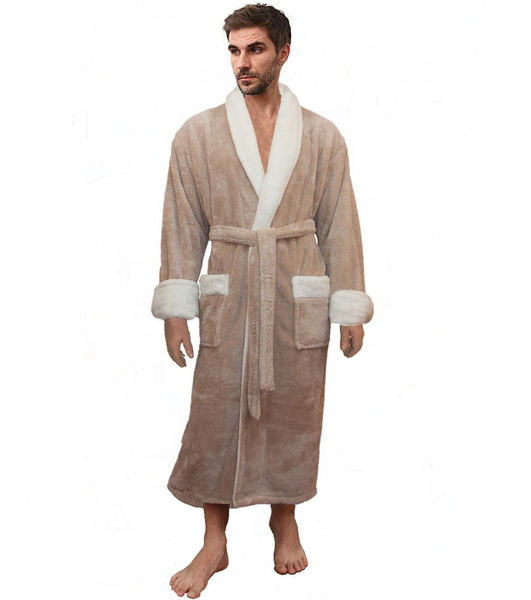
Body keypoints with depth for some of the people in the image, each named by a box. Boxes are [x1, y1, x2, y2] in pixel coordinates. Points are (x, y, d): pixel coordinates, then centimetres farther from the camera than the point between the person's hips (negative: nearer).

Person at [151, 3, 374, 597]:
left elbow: (339, 225, 4)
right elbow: (183, 226, 3)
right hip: (228, 297, 0)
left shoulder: (322, 136, 3)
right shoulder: (197, 134, 2)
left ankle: (285, 519, 34)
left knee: (293, 414, 10)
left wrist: (350, 309, 2)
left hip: (299, 300, 1)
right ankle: (214, 544, 19)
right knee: (215, 418, 3)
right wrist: (175, 310, 0)